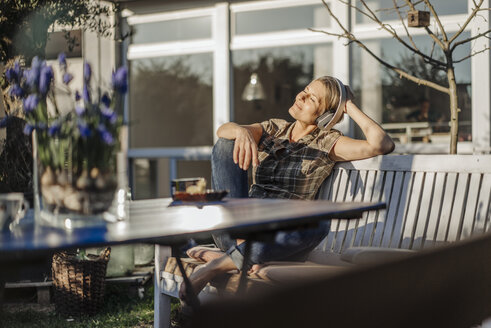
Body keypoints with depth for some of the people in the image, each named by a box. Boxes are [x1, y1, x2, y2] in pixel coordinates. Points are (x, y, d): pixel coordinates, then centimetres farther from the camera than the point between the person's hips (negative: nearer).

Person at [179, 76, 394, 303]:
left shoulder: (327, 143, 4)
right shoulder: (273, 129, 15)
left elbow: (383, 145, -13)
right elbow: (222, 130, -2)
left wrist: (350, 108, -2)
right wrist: (241, 131, -25)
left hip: (277, 240, -3)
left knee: (318, 224, -36)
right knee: (227, 143, -10)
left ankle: (222, 262, -29)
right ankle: (241, 242, -23)